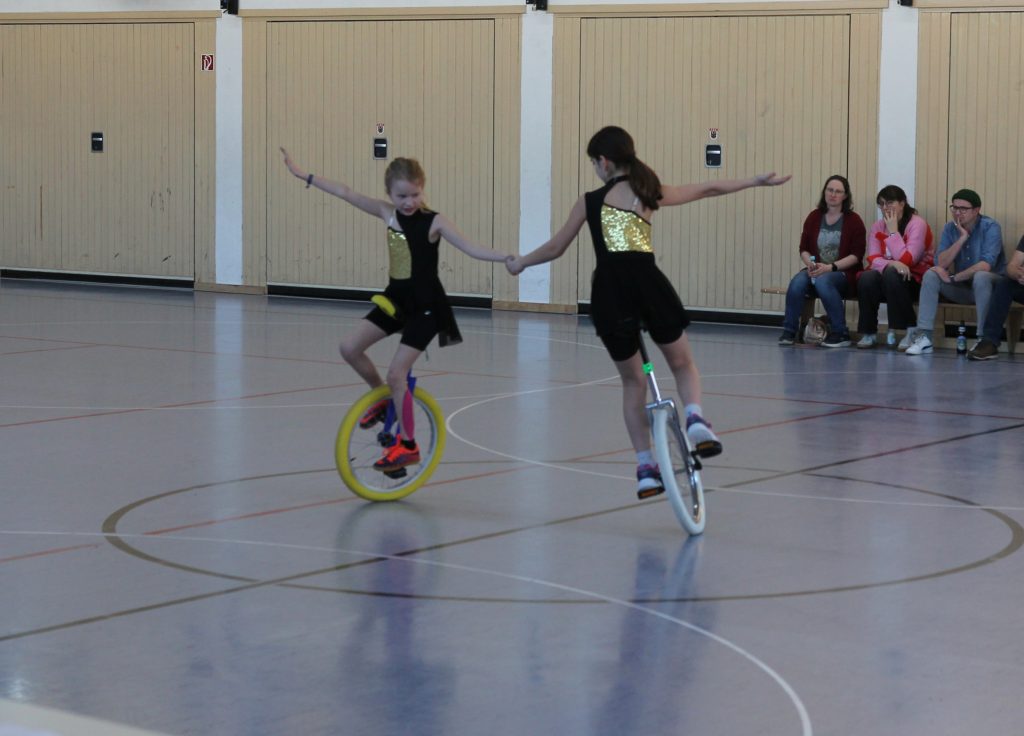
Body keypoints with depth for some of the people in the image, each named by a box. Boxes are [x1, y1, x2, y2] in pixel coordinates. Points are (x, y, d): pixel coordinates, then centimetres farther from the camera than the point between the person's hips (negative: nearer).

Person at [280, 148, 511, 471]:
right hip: (396, 300, 6)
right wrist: (302, 174, 3)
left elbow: (471, 248, -24)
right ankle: (384, 398, 17)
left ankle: (408, 445, 5)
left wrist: (505, 258, -41)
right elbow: (346, 192, 1)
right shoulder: (388, 213, -1)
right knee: (350, 347, -7)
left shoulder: (434, 222, -15)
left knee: (396, 373, -10)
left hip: (425, 306, -6)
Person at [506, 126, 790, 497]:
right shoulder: (650, 192, 15)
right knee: (682, 362, 23)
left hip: (609, 290, 0)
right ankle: (695, 418, -7)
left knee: (633, 381, 19)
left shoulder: (589, 201, 13)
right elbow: (710, 189, 24)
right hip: (647, 282, 0)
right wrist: (758, 180, 35)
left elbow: (554, 248, 20)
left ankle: (646, 468, 15)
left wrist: (520, 262, 39)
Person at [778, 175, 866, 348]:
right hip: (816, 270, 3)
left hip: (844, 273, -3)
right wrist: (810, 264, -11)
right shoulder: (814, 217, 10)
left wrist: (830, 267, -18)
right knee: (797, 282, -29)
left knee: (823, 281, -36)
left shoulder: (853, 220, 0)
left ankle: (840, 334, -25)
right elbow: (803, 248, 11)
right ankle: (789, 331, -17)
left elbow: (856, 255, -7)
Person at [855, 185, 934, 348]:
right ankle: (868, 333, -16)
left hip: (915, 280, -4)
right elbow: (873, 260, -7)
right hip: (886, 283, 4)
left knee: (891, 274, -35)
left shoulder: (917, 224, -11)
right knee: (866, 277, -27)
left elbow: (906, 260, -21)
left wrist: (893, 231, -16)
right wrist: (891, 264, -29)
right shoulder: (877, 227, 6)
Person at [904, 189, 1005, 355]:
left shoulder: (990, 227, -15)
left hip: (990, 285, -5)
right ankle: (923, 336, -22)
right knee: (931, 275, -16)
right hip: (962, 288, 5)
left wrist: (953, 278, -22)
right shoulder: (950, 228, 0)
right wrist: (962, 238, -19)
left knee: (980, 276, -37)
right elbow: (941, 263, -11)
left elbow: (986, 266, -27)